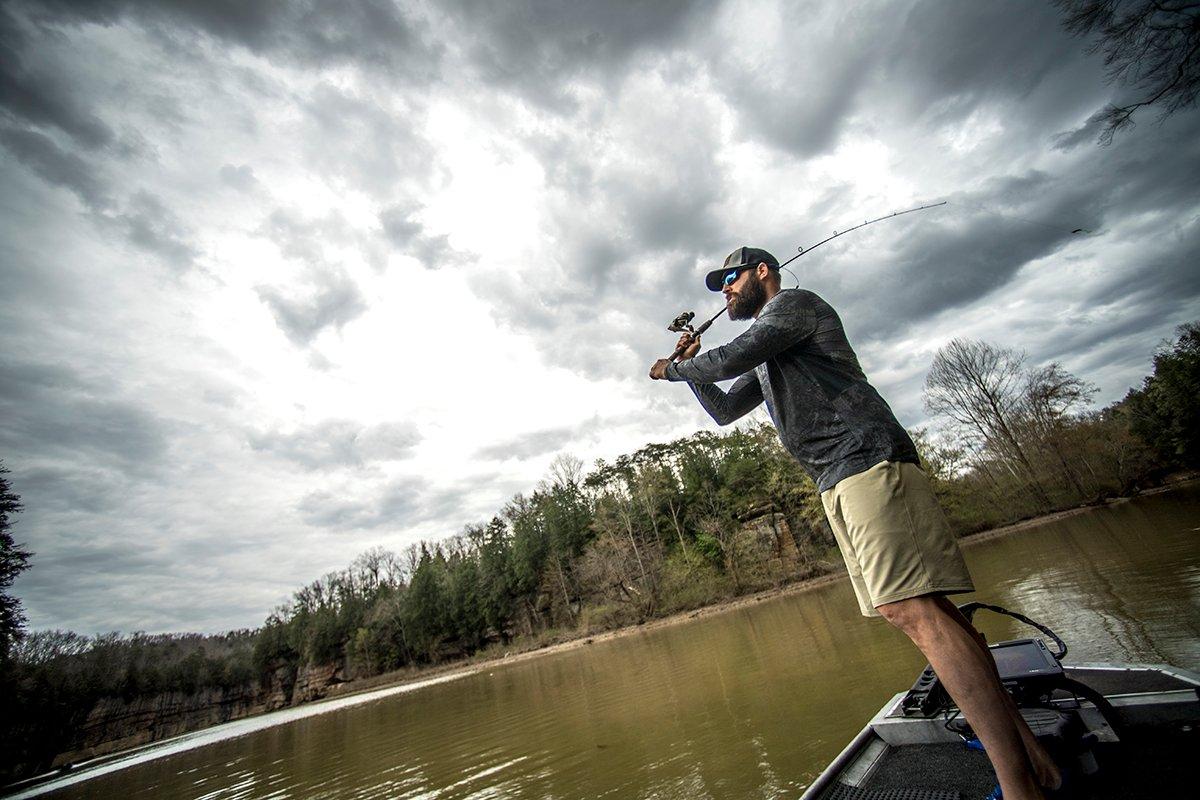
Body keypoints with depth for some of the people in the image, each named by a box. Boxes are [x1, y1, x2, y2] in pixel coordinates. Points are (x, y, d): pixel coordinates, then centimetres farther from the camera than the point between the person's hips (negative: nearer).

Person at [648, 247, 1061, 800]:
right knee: (919, 611, 6)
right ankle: (1027, 752, 14)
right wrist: (691, 366, 20)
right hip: (836, 485, 9)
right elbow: (724, 410, 31)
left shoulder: (794, 303, 2)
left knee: (910, 608, -17)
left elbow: (730, 359, -12)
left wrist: (672, 368, 4)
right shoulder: (763, 360, 29)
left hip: (869, 463, -9)